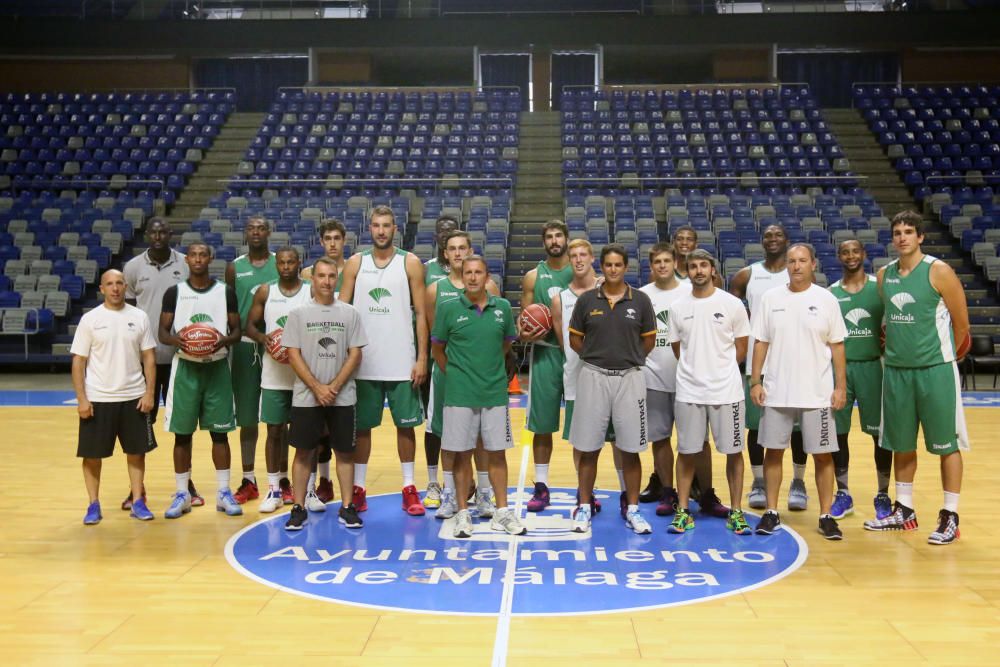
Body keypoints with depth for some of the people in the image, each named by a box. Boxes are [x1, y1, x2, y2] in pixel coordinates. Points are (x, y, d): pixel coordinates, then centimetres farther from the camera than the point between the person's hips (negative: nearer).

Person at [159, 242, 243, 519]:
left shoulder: (226, 292, 3)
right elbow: (162, 332, 3)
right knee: (182, 433, 4)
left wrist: (226, 340, -17)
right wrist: (176, 340, -19)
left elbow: (237, 329, 5)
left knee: (220, 431, 5)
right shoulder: (174, 292, 2)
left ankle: (224, 493, 14)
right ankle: (182, 494, 15)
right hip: (185, 367, 0)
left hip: (217, 367, 0)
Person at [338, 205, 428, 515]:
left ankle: (409, 489, 15)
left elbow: (421, 313, -1)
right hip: (364, 361, 1)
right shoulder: (355, 263, 5)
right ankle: (358, 488, 18)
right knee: (361, 425, 8)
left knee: (405, 424, 5)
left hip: (402, 361, -1)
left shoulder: (410, 263, 1)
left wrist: (422, 358, -7)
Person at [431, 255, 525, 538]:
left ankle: (501, 512, 19)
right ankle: (463, 513, 17)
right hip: (460, 395, -2)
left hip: (495, 393, 2)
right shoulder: (448, 309, -4)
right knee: (462, 453, 6)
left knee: (497, 453, 8)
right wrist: (454, 373, 7)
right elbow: (437, 348, 6)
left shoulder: (503, 307, 2)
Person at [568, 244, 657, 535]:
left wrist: (627, 358, 7)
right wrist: (596, 358, 3)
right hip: (593, 377, 0)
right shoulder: (586, 300, 1)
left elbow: (649, 340, 9)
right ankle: (584, 507, 17)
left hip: (629, 378, 0)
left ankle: (633, 510, 17)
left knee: (630, 449, 5)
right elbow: (575, 339, 7)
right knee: (588, 448, 5)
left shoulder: (640, 300, 1)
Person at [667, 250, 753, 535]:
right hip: (688, 392, 2)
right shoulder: (678, 307, 4)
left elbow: (741, 349, 3)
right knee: (687, 452, 7)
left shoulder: (732, 304, -2)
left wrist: (719, 370, 5)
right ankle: (683, 512, 17)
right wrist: (696, 369, 8)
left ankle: (736, 512, 17)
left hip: (726, 391, -1)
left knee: (733, 452, 5)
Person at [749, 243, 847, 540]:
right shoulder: (770, 298, 2)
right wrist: (755, 381, -2)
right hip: (776, 392, 1)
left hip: (817, 393, -1)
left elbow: (837, 346, 1)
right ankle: (771, 512, 18)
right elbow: (761, 343, 4)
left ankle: (826, 515, 15)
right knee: (773, 451, 7)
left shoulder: (826, 299, -1)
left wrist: (840, 386, -4)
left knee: (822, 454, 4)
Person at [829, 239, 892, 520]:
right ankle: (843, 493, 19)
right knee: (838, 433, 5)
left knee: (880, 432, 3)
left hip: (872, 366, -1)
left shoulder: (880, 286, 1)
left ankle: (883, 495, 17)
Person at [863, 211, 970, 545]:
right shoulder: (884, 275, 7)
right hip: (896, 369, 5)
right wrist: (894, 348, 12)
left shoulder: (939, 271, -8)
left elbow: (961, 323, -3)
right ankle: (903, 511, 25)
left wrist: (943, 355, 6)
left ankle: (950, 517, 10)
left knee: (946, 443, 2)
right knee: (901, 444, 13)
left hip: (935, 369, -5)